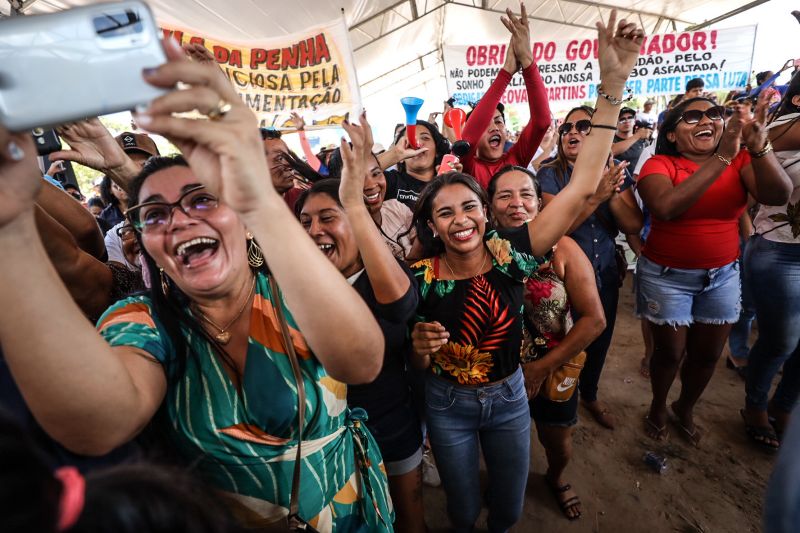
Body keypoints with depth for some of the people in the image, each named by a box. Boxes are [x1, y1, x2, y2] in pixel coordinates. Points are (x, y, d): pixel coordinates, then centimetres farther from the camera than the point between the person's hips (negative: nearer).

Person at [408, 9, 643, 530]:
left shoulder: (510, 252, -20)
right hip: (448, 405, 0)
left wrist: (613, 84, -30)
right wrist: (421, 345, -30)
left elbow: (581, 190, -27)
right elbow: (420, 365, -6)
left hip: (509, 397, 1)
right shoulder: (421, 277, -19)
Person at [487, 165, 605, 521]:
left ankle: (556, 479, 62)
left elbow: (594, 320, -16)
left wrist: (541, 368, -16)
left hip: (555, 372, 1)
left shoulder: (562, 249, -17)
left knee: (558, 443, 25)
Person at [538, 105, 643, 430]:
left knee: (600, 340, 19)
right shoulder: (550, 174, -10)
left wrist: (613, 194, -23)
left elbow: (634, 225, -7)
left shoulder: (615, 171, 0)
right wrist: (596, 196, -33)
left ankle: (590, 395, 47)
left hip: (605, 273, 4)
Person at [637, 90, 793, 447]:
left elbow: (777, 196, -19)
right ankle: (658, 407, 37)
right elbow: (665, 207, -32)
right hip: (667, 275, -4)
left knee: (708, 353, 17)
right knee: (670, 352, 9)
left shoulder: (740, 159, -2)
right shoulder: (659, 164, -13)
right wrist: (721, 157, -35)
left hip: (723, 274, 4)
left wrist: (759, 146, -34)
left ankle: (686, 410, 43)